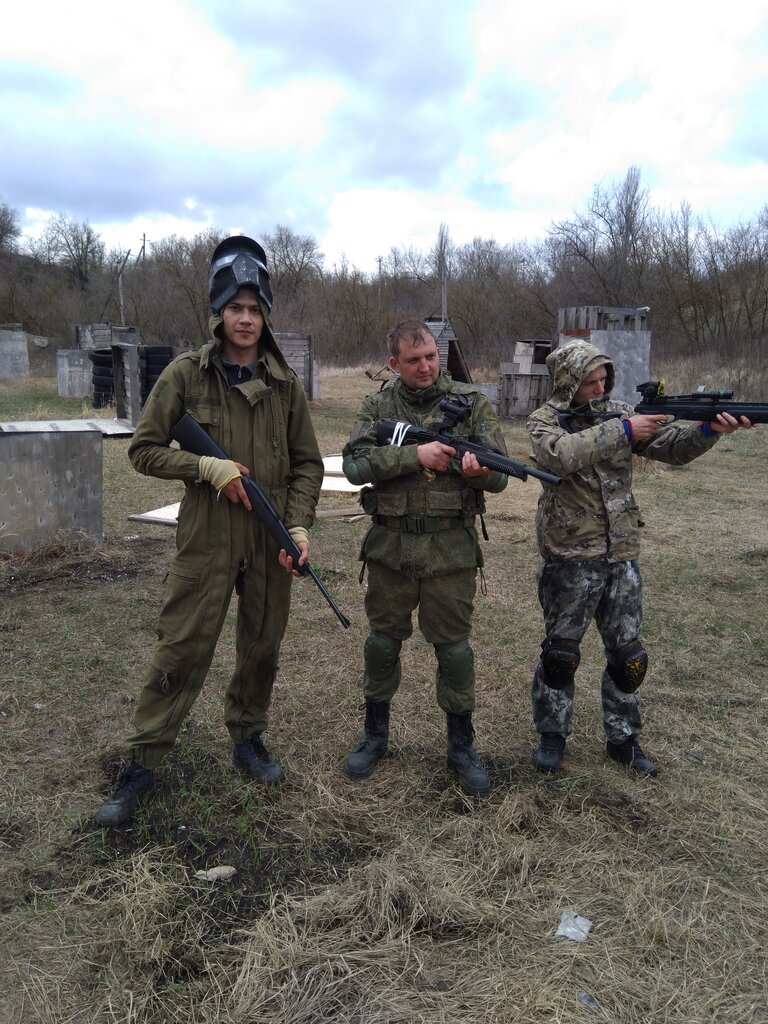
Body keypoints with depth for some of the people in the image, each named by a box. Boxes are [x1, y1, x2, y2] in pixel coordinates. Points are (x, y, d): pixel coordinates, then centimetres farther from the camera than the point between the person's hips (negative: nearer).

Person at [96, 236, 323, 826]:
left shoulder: (285, 383, 4)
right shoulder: (186, 374, -3)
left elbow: (308, 464, 7)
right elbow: (144, 450, -1)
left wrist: (300, 524, -6)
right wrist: (207, 467, -15)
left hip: (272, 544, 3)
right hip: (207, 541, -2)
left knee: (262, 649, 14)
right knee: (181, 651, 1)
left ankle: (248, 738, 36)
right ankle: (141, 765, 16)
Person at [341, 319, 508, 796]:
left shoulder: (472, 402, 0)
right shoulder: (378, 406, 3)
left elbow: (500, 475, -3)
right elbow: (355, 464, -11)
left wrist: (481, 469, -27)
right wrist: (416, 455, -23)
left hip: (451, 547, -1)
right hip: (390, 545, 2)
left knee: (454, 646, 7)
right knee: (383, 641, 13)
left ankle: (462, 744, 26)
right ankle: (376, 734, 32)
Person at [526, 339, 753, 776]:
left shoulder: (620, 412, 4)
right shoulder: (545, 420, -7)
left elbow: (672, 446, -4)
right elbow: (560, 455, -29)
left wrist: (707, 430, -24)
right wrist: (621, 432, -29)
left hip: (622, 558, 4)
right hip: (570, 560, -4)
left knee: (628, 655, 13)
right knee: (560, 654, 9)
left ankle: (623, 739, 31)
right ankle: (553, 734, 28)